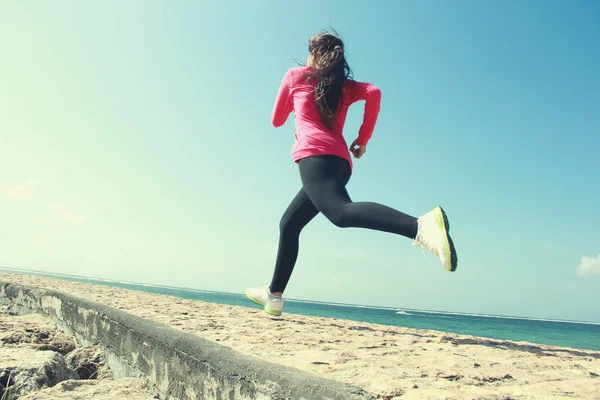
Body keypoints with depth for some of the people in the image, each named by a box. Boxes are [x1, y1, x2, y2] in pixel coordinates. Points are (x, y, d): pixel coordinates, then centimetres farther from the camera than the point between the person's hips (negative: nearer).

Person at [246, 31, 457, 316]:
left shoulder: (295, 75, 16)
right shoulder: (345, 86, 24)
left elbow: (277, 120, 24)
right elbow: (374, 93, 2)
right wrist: (363, 139, 7)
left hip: (315, 154, -7)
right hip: (341, 161, 7)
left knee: (340, 211, -32)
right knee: (289, 223, 17)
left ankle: (421, 226, -55)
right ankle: (274, 295, 22)